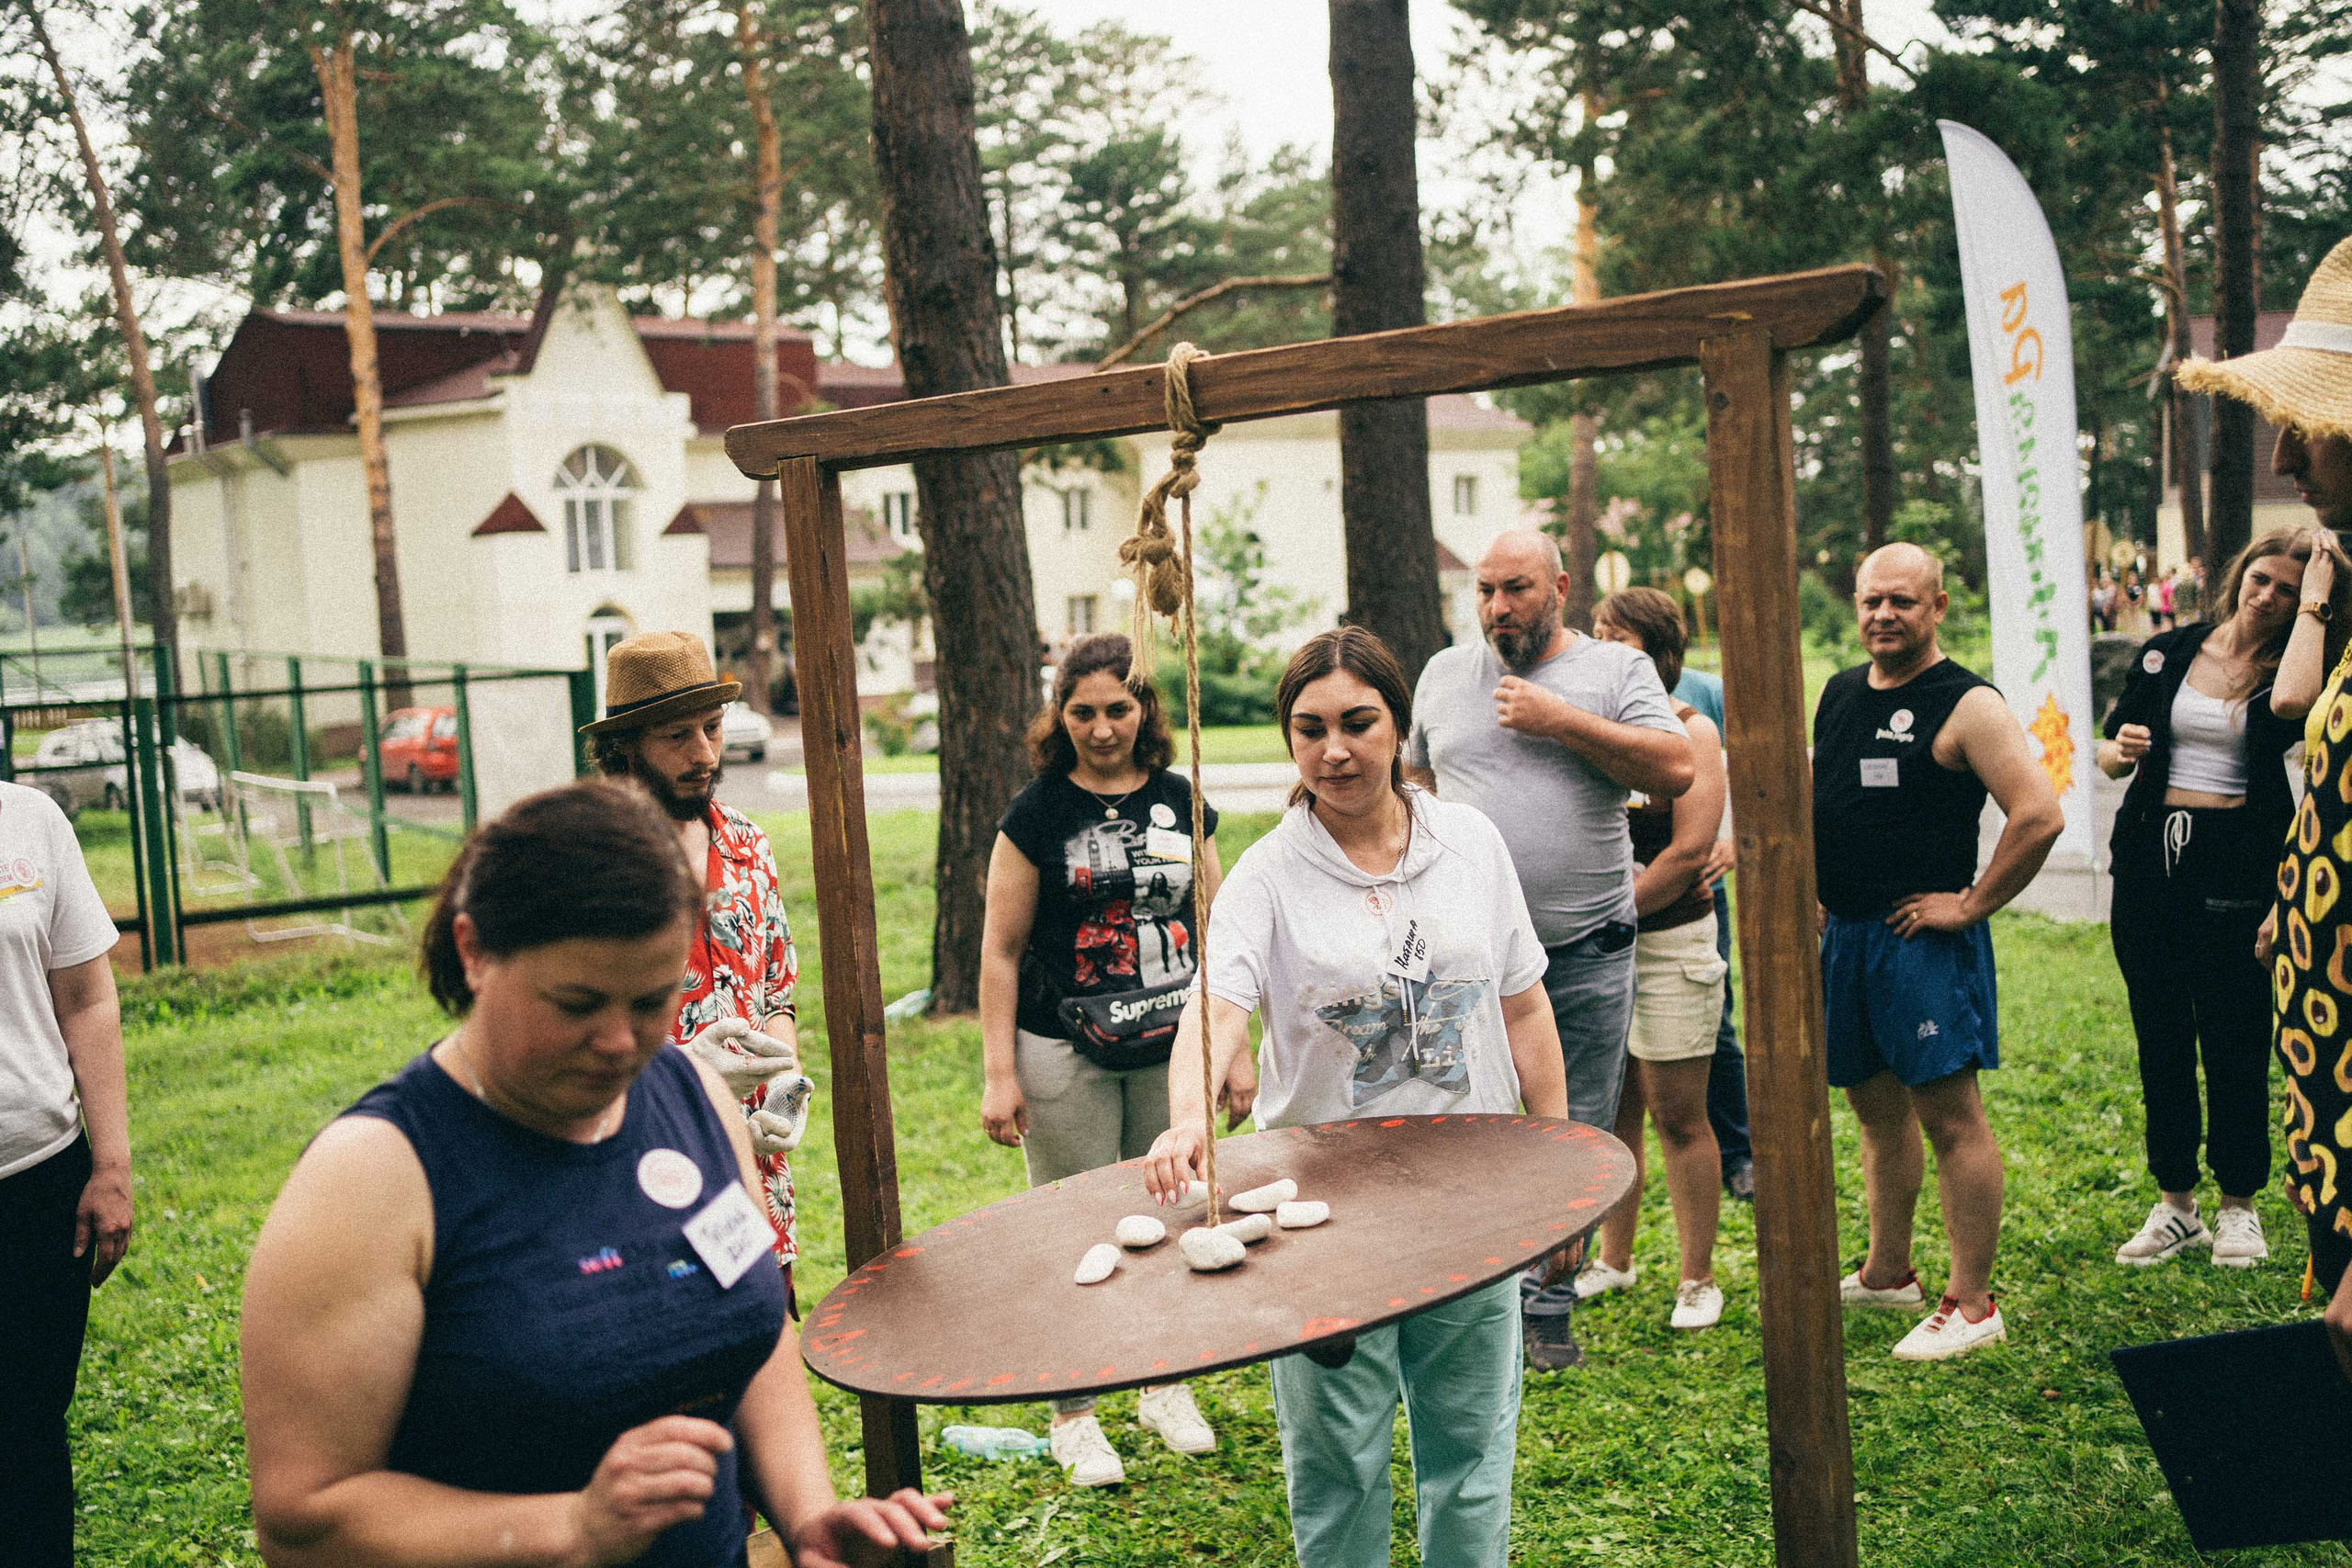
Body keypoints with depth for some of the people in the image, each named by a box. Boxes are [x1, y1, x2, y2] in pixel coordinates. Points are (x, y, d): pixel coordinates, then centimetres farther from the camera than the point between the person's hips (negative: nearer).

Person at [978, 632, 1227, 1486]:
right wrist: (999, 1072, -7)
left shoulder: (1180, 803, 6)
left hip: (1171, 1049, 4)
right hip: (1066, 1057, -3)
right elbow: (1000, 951, -3)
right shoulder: (1037, 815, -5)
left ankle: (1167, 1385, 31)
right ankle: (1073, 1415, 17)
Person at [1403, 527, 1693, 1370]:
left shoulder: (1617, 669, 1)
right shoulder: (1443, 674, 11)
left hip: (1586, 956, -1)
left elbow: (1676, 769, -13)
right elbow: (1414, 780, 22)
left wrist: (1558, 719, -15)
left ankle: (1550, 1307, 20)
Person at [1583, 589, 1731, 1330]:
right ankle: (1613, 1260, 24)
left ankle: (1697, 1278, 11)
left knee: (1678, 1116, 0)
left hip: (1668, 940, -4)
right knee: (1610, 1109, 11)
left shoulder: (1688, 729, -5)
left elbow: (1691, 850, -13)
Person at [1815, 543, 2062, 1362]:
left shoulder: (1967, 705, -11)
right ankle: (1887, 1273, 30)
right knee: (1876, 1107, 17)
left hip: (1921, 938, -8)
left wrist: (1971, 904, -15)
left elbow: (2040, 815, -19)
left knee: (1950, 1116, -4)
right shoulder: (1838, 693, 12)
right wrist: (1812, 894, 16)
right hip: (1842, 932, 8)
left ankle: (1972, 1304, 2)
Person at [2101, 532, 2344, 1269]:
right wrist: (2121, 751, -11)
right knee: (2161, 1039, 8)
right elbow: (2110, 755, 13)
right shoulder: (2168, 653, 8)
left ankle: (2238, 1207, 18)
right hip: (2150, 861, 3)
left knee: (2235, 1042, 3)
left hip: (2236, 868, -3)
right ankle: (2175, 1206, 19)